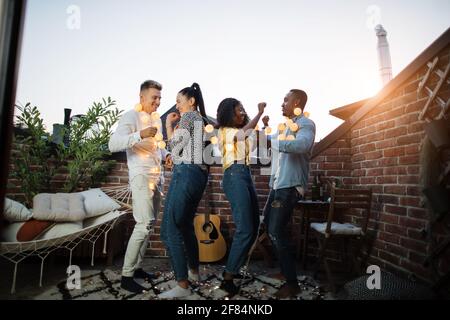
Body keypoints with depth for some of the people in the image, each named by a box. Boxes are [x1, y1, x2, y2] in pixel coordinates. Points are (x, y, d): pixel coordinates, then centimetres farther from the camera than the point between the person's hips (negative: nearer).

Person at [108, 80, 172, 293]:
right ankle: (126, 276, 2)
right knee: (144, 224, -12)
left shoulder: (156, 119, 18)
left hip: (156, 177, 8)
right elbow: (113, 144, -19)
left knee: (149, 223, 10)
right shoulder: (131, 116, -7)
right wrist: (140, 135, -31)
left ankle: (136, 267, 23)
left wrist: (165, 154, 9)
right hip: (141, 177, -8)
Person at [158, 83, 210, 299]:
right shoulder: (203, 119, 22)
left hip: (186, 173, -10)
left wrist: (169, 124, 5)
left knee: (170, 230, -8)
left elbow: (175, 148, -7)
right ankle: (194, 271, 32)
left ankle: (183, 285, -4)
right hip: (199, 174, 10)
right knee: (186, 224, 20)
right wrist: (176, 124, 21)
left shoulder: (189, 116, -4)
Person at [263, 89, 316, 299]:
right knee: (269, 225, 17)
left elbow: (302, 145, -34)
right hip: (277, 184, 10)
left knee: (276, 231, -11)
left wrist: (272, 140, -29)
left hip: (290, 186, -10)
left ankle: (292, 283, 2)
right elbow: (272, 144, 35)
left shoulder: (306, 124, -10)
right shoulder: (287, 126, 19)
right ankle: (284, 267, 33)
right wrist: (266, 127, 21)